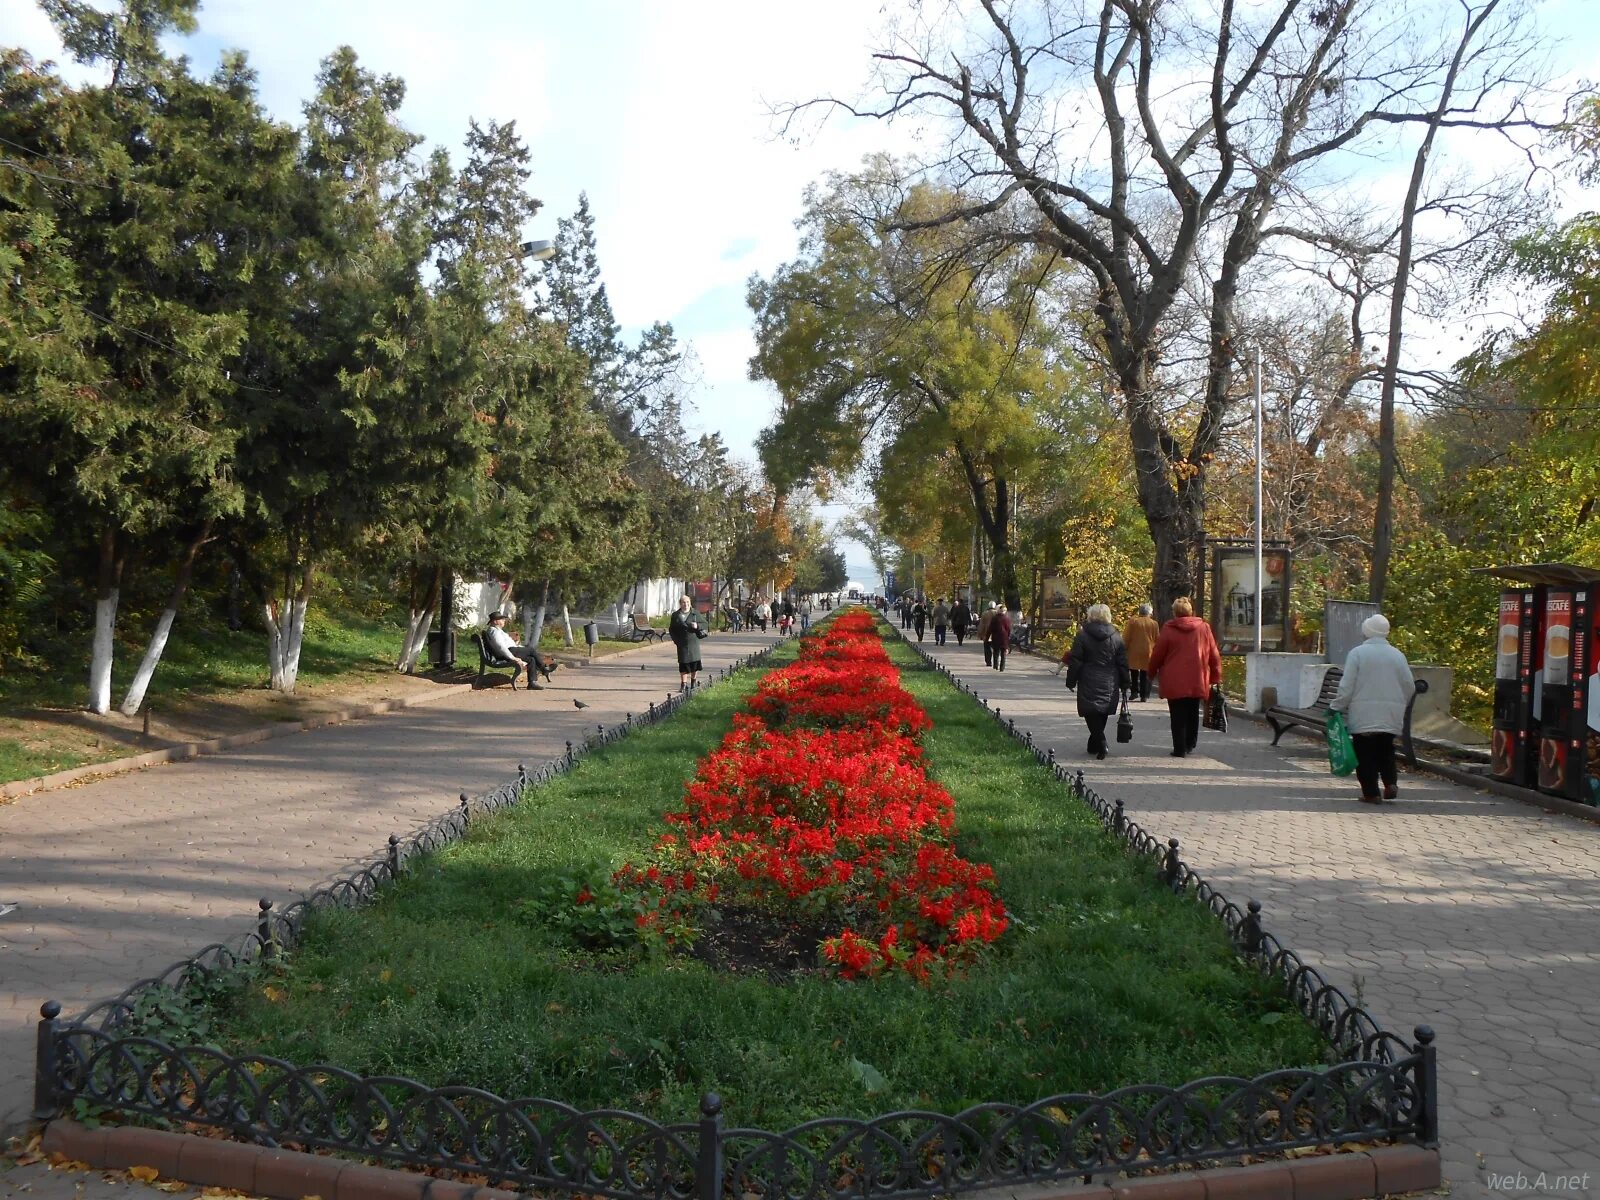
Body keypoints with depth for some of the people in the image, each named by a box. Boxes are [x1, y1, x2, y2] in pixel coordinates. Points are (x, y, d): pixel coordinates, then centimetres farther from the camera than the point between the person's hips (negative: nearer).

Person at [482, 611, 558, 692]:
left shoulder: (497, 630, 23)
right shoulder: (495, 631, -12)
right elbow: (501, 647, -24)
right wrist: (513, 658, -26)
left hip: (510, 652, 11)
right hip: (510, 651, -11)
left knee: (531, 659, 3)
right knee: (531, 649, -8)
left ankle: (531, 683, -2)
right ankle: (544, 669, 4)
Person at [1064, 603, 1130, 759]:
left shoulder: (1082, 635, -5)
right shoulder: (1116, 637, 4)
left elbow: (1075, 661, -4)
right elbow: (1123, 663, 6)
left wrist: (1071, 681, 4)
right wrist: (1124, 684, 12)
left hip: (1089, 684, -3)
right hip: (1110, 685, 3)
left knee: (1092, 715, 0)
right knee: (1102, 714, 14)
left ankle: (1100, 745, -13)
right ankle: (1094, 745, 22)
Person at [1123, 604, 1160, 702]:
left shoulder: (1133, 621, -4)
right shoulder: (1154, 624, 2)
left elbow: (1126, 638, -4)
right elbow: (1157, 639, 8)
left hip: (1134, 653, -1)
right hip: (1148, 653, 1)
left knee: (1134, 673, 11)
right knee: (1145, 675, 5)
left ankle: (1134, 691, 2)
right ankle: (1144, 695, 2)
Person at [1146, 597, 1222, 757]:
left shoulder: (1168, 629, -6)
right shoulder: (1204, 628, 3)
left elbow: (1157, 654, 0)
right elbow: (1214, 655, 6)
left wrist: (1152, 672, 16)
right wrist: (1216, 677, 14)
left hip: (1174, 682, -3)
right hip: (1197, 682, 3)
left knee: (1178, 717, 2)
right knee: (1193, 714, 18)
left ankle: (1180, 749, 1)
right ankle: (1190, 745, 24)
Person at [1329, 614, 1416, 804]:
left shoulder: (1357, 653, -8)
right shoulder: (1397, 655, 4)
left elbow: (1347, 686, -11)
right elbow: (1409, 686, 8)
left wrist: (1337, 707, -3)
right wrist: (1399, 705, 23)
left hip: (1364, 715, -4)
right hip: (1391, 716, 4)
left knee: (1366, 753, 4)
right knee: (1386, 749, 19)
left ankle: (1371, 793, 4)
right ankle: (1391, 783, 4)